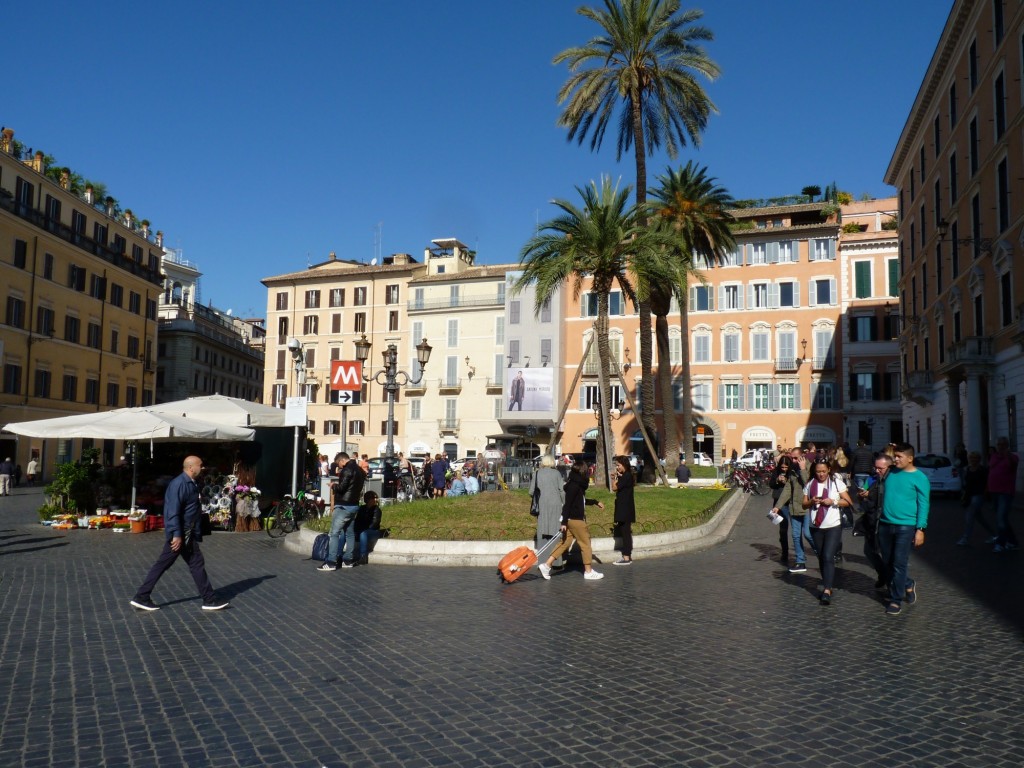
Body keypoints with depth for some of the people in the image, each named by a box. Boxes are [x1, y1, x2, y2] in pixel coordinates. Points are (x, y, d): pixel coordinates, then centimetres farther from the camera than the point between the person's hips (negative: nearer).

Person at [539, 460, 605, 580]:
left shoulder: (577, 485, 13)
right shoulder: (574, 486, -17)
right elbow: (567, 504, -22)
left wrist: (595, 502, 38)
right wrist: (563, 522, -24)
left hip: (571, 519, 10)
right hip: (575, 520, -10)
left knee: (565, 543, 9)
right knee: (585, 543, 2)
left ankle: (546, 565, 5)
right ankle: (588, 572, 11)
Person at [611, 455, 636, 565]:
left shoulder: (626, 476, -16)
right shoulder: (625, 476, 14)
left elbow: (614, 488, -17)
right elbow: (617, 488, 14)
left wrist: (614, 478, -2)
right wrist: (615, 477, 6)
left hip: (625, 509, -10)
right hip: (623, 508, 10)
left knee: (625, 532, -8)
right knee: (626, 532, 13)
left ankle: (626, 558, -6)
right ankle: (628, 556, 20)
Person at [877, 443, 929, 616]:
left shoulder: (919, 478, -6)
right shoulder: (891, 472, 10)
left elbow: (923, 504, -7)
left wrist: (920, 529, -12)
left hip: (905, 526, -6)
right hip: (885, 524, 6)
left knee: (899, 564, -4)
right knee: (887, 562, 11)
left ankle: (896, 600, 7)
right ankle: (907, 585, 35)